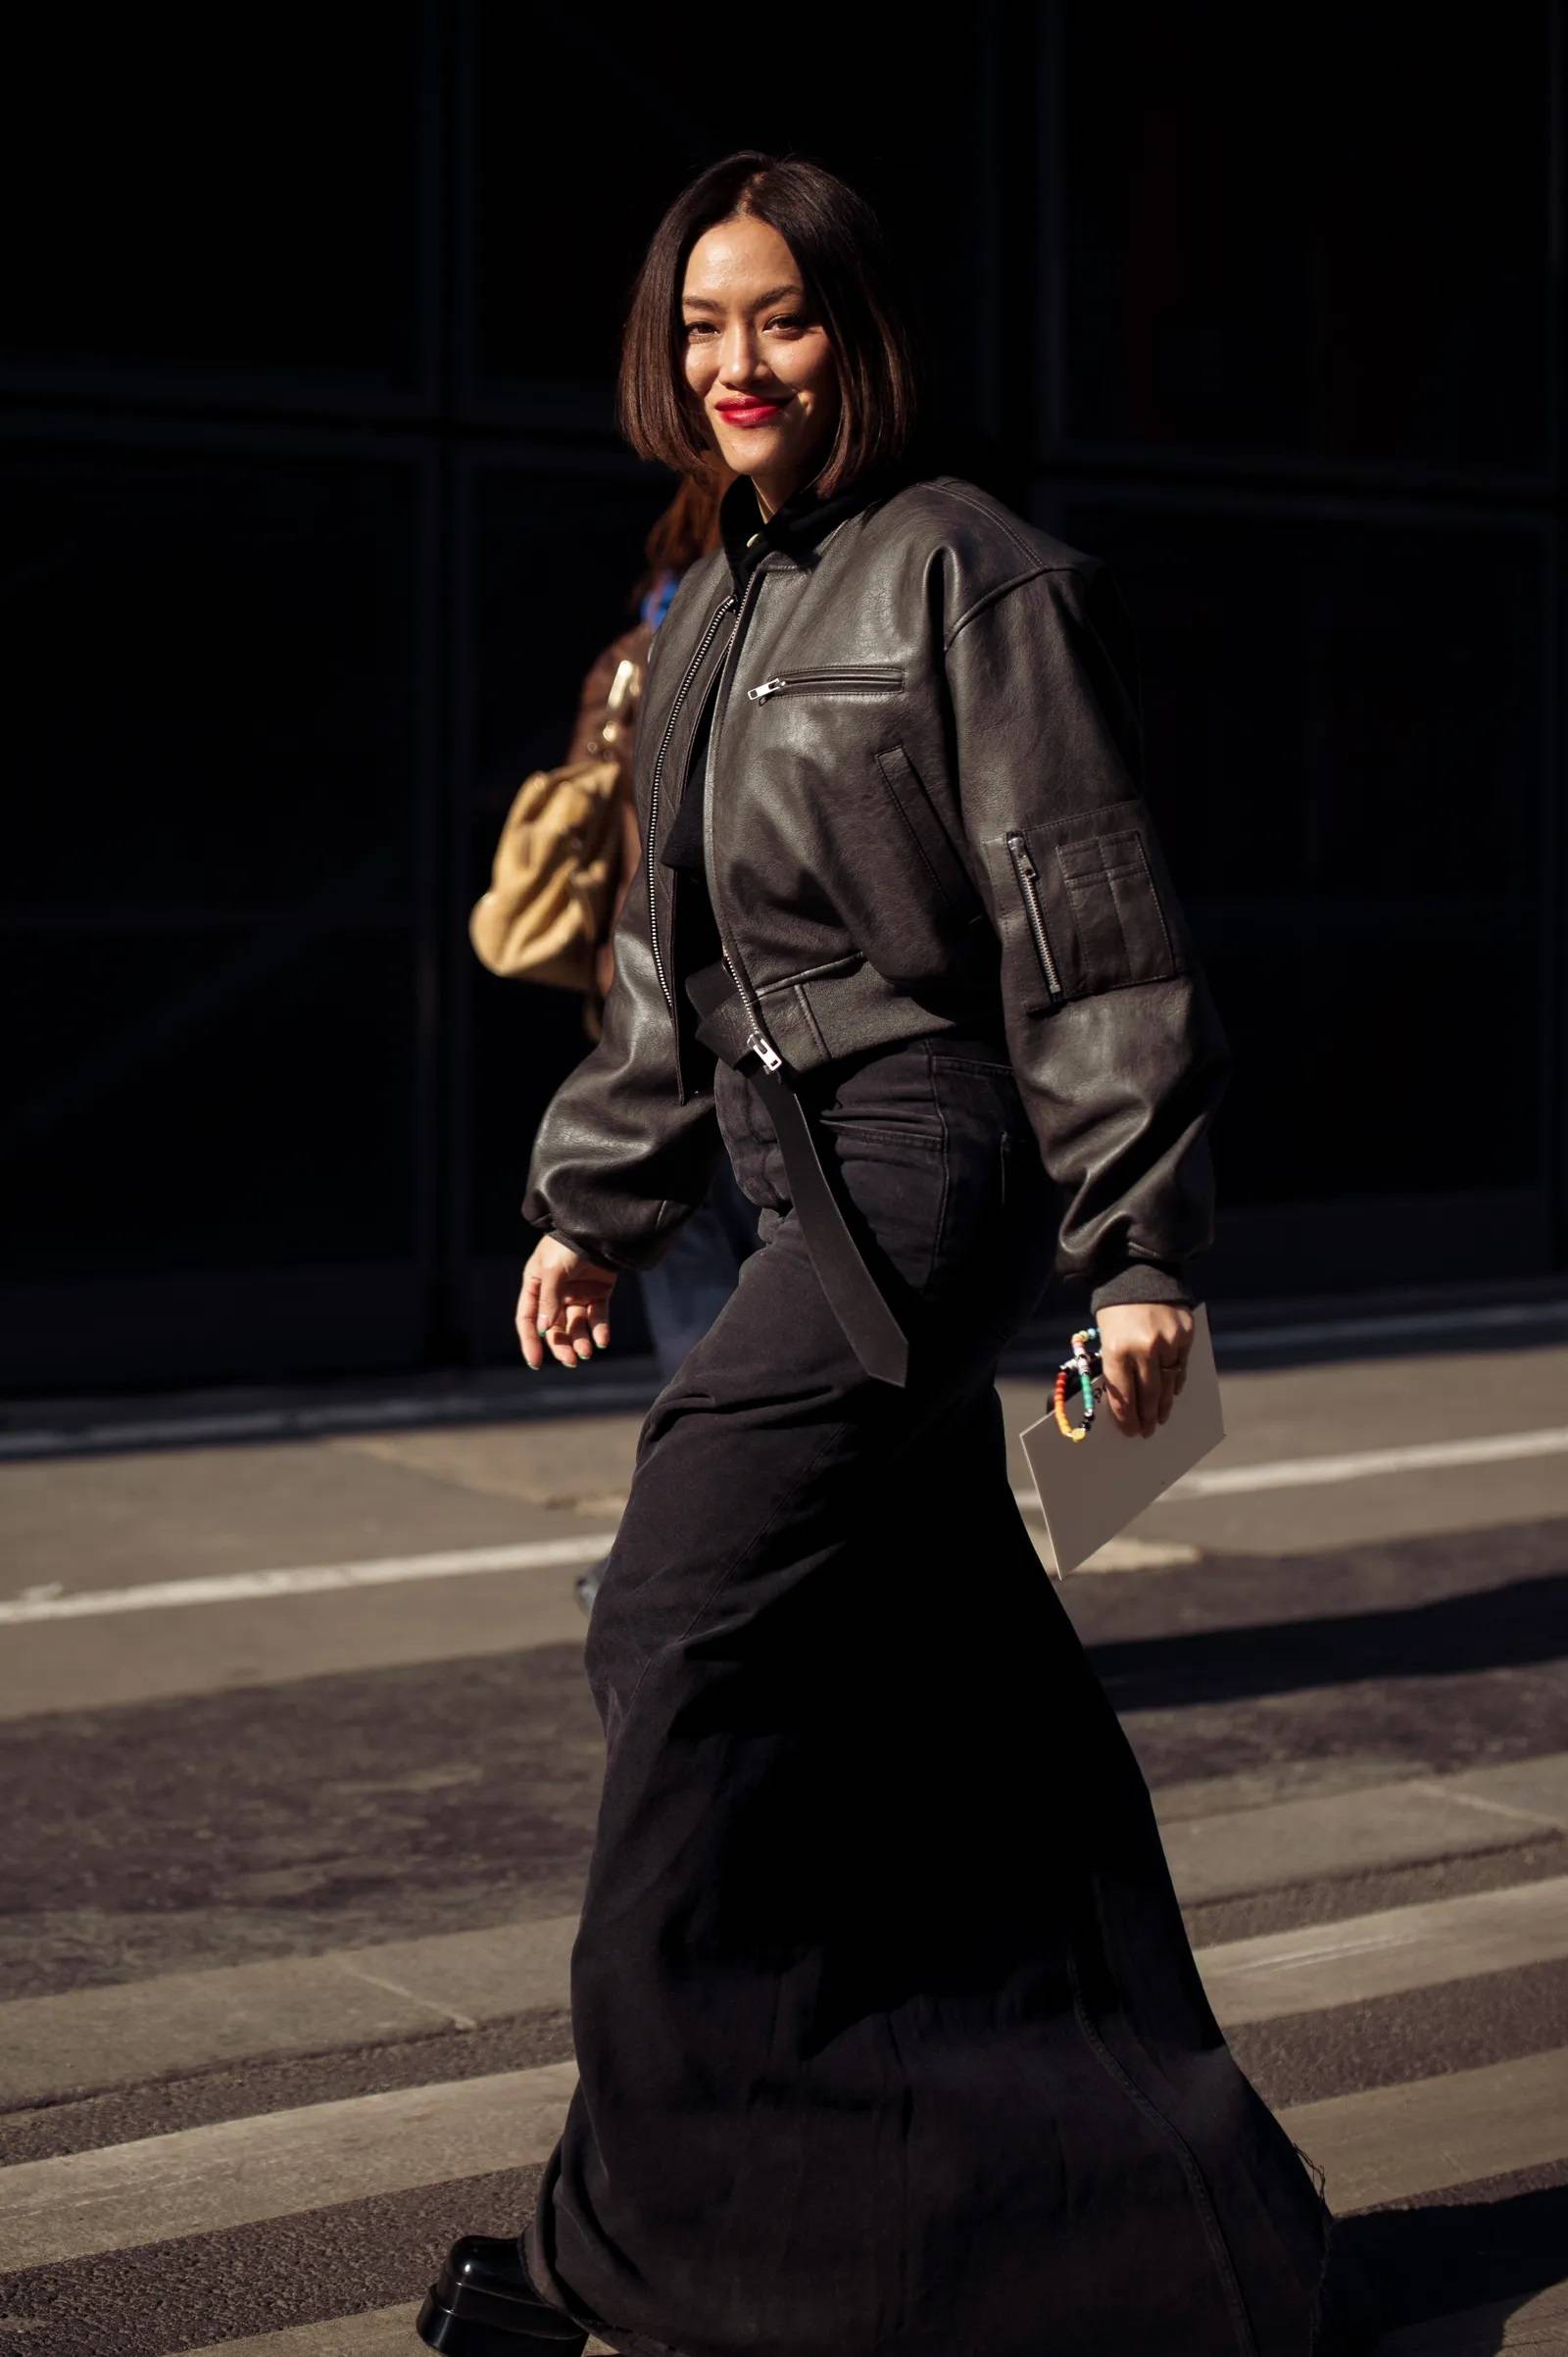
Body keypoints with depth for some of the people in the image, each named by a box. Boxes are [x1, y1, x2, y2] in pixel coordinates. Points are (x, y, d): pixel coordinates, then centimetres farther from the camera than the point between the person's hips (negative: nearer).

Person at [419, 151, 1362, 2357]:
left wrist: (1141, 1245, -15)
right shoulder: (717, 613, 16)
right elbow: (668, 954, 23)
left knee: (689, 1617, -12)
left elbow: (1090, 935, -12)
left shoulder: (974, 575, -9)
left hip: (927, 1165, -9)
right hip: (824, 1183, 9)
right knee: (948, 1679, 11)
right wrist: (596, 1203, 22)